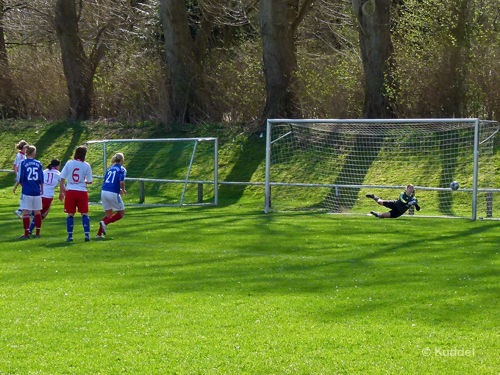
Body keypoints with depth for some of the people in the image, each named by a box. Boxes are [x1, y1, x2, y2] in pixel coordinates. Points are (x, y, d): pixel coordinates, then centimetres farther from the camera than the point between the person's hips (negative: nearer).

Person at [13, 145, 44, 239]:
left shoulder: (23, 163, -5)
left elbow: (20, 178, -6)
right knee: (37, 212, 11)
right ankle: (37, 233, 16)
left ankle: (26, 234, -5)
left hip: (26, 191, -3)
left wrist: (15, 186, 10)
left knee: (26, 212, -2)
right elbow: (41, 179, 8)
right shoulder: (38, 164, 4)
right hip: (37, 191, 3)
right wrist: (42, 189, 23)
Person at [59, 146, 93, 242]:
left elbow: (62, 179, 2)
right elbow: (89, 181, 0)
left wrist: (61, 192, 10)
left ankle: (70, 236, 6)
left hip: (70, 191, 1)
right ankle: (87, 235, -2)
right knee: (84, 214, 6)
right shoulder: (86, 165, -2)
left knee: (70, 214, 7)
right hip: (82, 191, -1)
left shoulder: (69, 163, 2)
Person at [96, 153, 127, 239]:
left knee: (109, 214, 18)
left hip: (104, 192, 7)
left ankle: (99, 234, 9)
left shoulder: (110, 168, 17)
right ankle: (104, 223, -8)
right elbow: (121, 182, -18)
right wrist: (123, 190, 2)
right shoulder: (122, 169, -3)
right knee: (121, 213, 11)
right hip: (113, 193, -7)